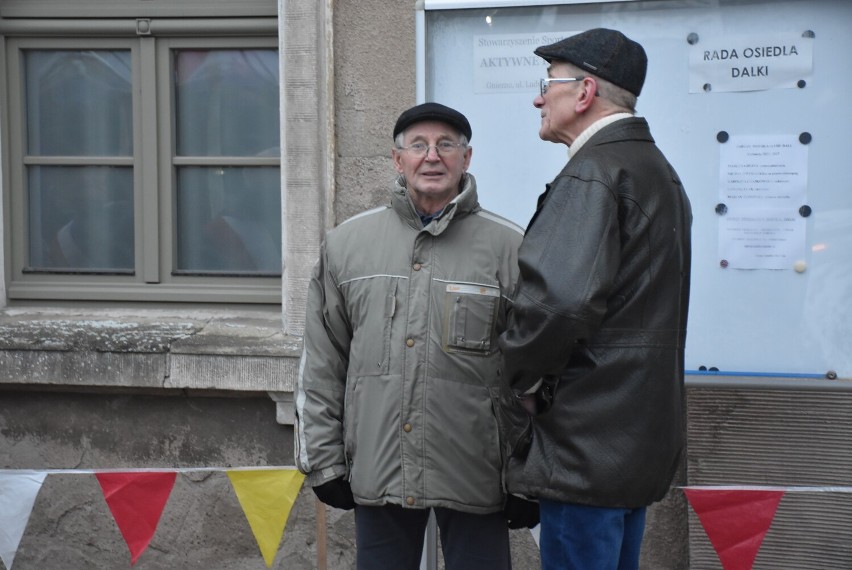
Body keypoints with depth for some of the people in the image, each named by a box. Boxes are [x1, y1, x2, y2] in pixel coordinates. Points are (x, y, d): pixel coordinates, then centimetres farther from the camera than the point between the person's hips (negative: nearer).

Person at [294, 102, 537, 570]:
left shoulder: (509, 247, -2)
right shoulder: (346, 243, 7)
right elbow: (321, 364, 10)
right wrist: (323, 459, 6)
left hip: (475, 477, -2)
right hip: (376, 474, 3)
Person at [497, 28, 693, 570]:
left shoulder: (591, 174, -16)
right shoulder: (658, 169, 17)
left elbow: (559, 298, -30)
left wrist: (520, 379, -12)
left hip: (588, 439, -10)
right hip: (644, 439, 10)